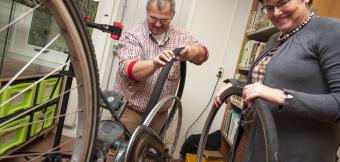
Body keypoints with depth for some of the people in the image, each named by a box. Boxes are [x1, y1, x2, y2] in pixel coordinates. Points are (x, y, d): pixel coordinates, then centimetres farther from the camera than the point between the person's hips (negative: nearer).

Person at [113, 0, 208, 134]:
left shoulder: (181, 36, 3)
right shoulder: (133, 35, -11)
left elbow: (202, 54, -7)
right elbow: (129, 70, -24)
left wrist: (190, 51, -30)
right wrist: (155, 63, -43)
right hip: (129, 109, -3)